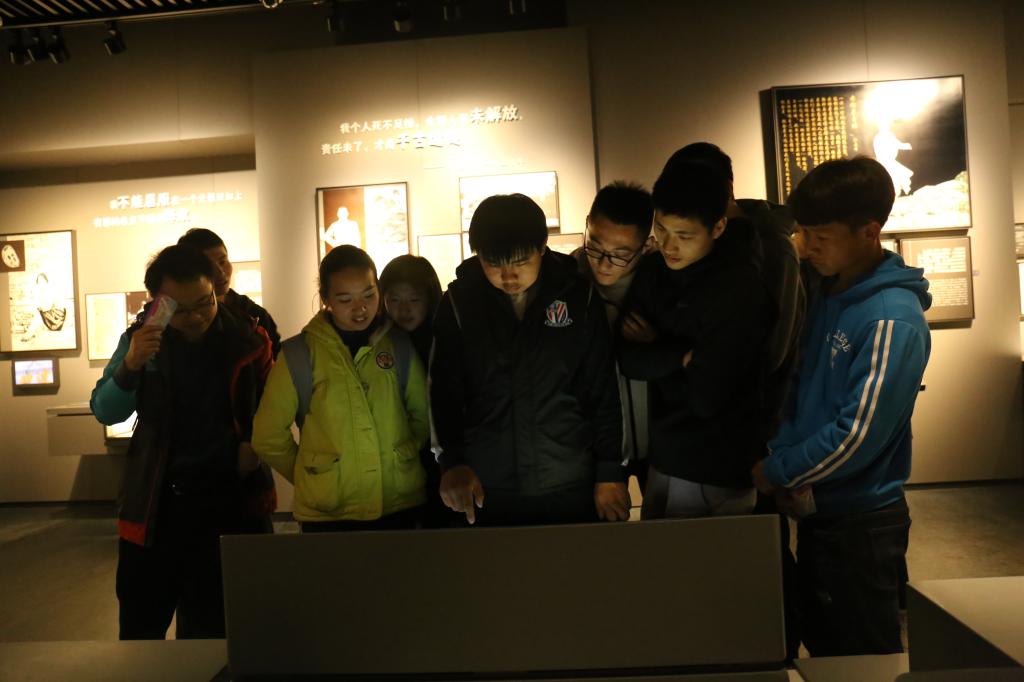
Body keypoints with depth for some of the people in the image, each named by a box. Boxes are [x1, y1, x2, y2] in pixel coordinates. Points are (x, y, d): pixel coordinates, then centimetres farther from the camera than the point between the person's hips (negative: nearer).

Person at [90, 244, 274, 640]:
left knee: (211, 629, 12)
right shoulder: (142, 339, -1)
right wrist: (129, 367, -19)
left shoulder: (248, 340, -6)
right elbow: (105, 412, -1)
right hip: (154, 503, 2)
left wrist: (256, 443, -10)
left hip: (227, 503, -1)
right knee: (140, 626, 15)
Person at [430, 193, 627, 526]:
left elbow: (603, 391, 1)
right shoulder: (459, 302, -2)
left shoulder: (579, 296, -3)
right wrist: (453, 461, -9)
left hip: (571, 487, 0)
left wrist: (610, 471, 0)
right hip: (487, 489, 0)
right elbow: (445, 390, 1)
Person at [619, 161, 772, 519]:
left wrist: (657, 349, -10)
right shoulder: (651, 269, 0)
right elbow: (626, 359, -3)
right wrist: (679, 353, -18)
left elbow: (704, 397, -24)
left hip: (719, 474, -6)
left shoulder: (741, 289, -22)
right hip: (663, 457, 7)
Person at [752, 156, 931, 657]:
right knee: (822, 649, 23)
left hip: (860, 522, -7)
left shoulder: (892, 321, -20)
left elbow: (858, 437, -23)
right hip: (816, 510, 7)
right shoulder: (828, 296, 5)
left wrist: (776, 472, -12)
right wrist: (779, 451, -4)